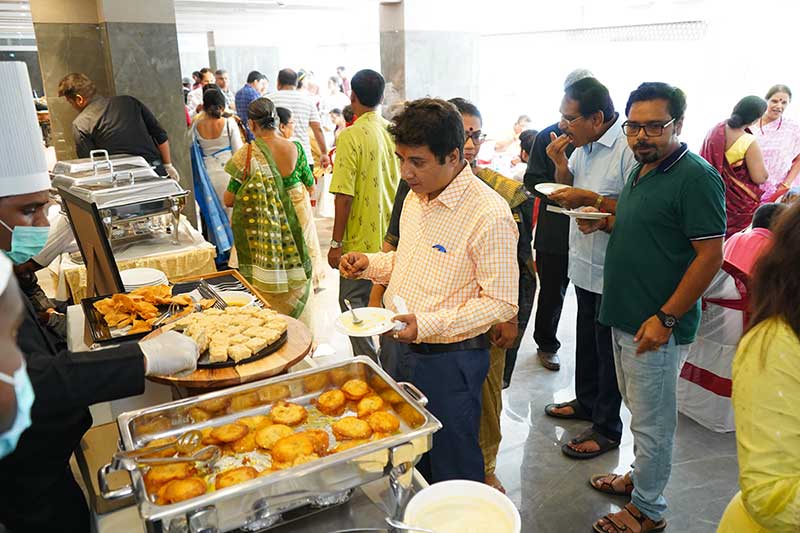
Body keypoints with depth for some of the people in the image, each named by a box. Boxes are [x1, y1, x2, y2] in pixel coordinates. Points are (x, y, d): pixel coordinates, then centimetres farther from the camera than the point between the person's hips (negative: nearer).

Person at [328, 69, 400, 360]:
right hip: (394, 239, 6)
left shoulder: (350, 136, -16)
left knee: (353, 305, 7)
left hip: (361, 241, -6)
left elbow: (344, 196, -19)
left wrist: (336, 243, -11)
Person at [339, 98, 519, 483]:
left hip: (448, 360, -8)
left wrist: (429, 324, -29)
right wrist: (370, 264, 1)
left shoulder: (490, 214, -22)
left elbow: (502, 303, -21)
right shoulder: (416, 196, 6)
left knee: (452, 469, 11)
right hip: (399, 347, 8)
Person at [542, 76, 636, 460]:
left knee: (607, 348, 7)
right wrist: (560, 164, -3)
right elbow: (568, 190, 14)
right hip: (584, 264, 8)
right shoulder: (583, 145, 5)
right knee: (586, 338, 23)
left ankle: (606, 428, 24)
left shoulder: (629, 148, -22)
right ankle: (586, 401, 44)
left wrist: (591, 199, -25)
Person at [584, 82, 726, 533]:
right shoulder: (643, 170, 11)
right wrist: (605, 223, 4)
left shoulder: (696, 178, -17)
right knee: (641, 413, 23)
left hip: (657, 326, -9)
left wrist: (665, 318, -21)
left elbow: (710, 255, -20)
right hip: (625, 318, 9)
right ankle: (640, 477, 41)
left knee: (652, 422, 6)